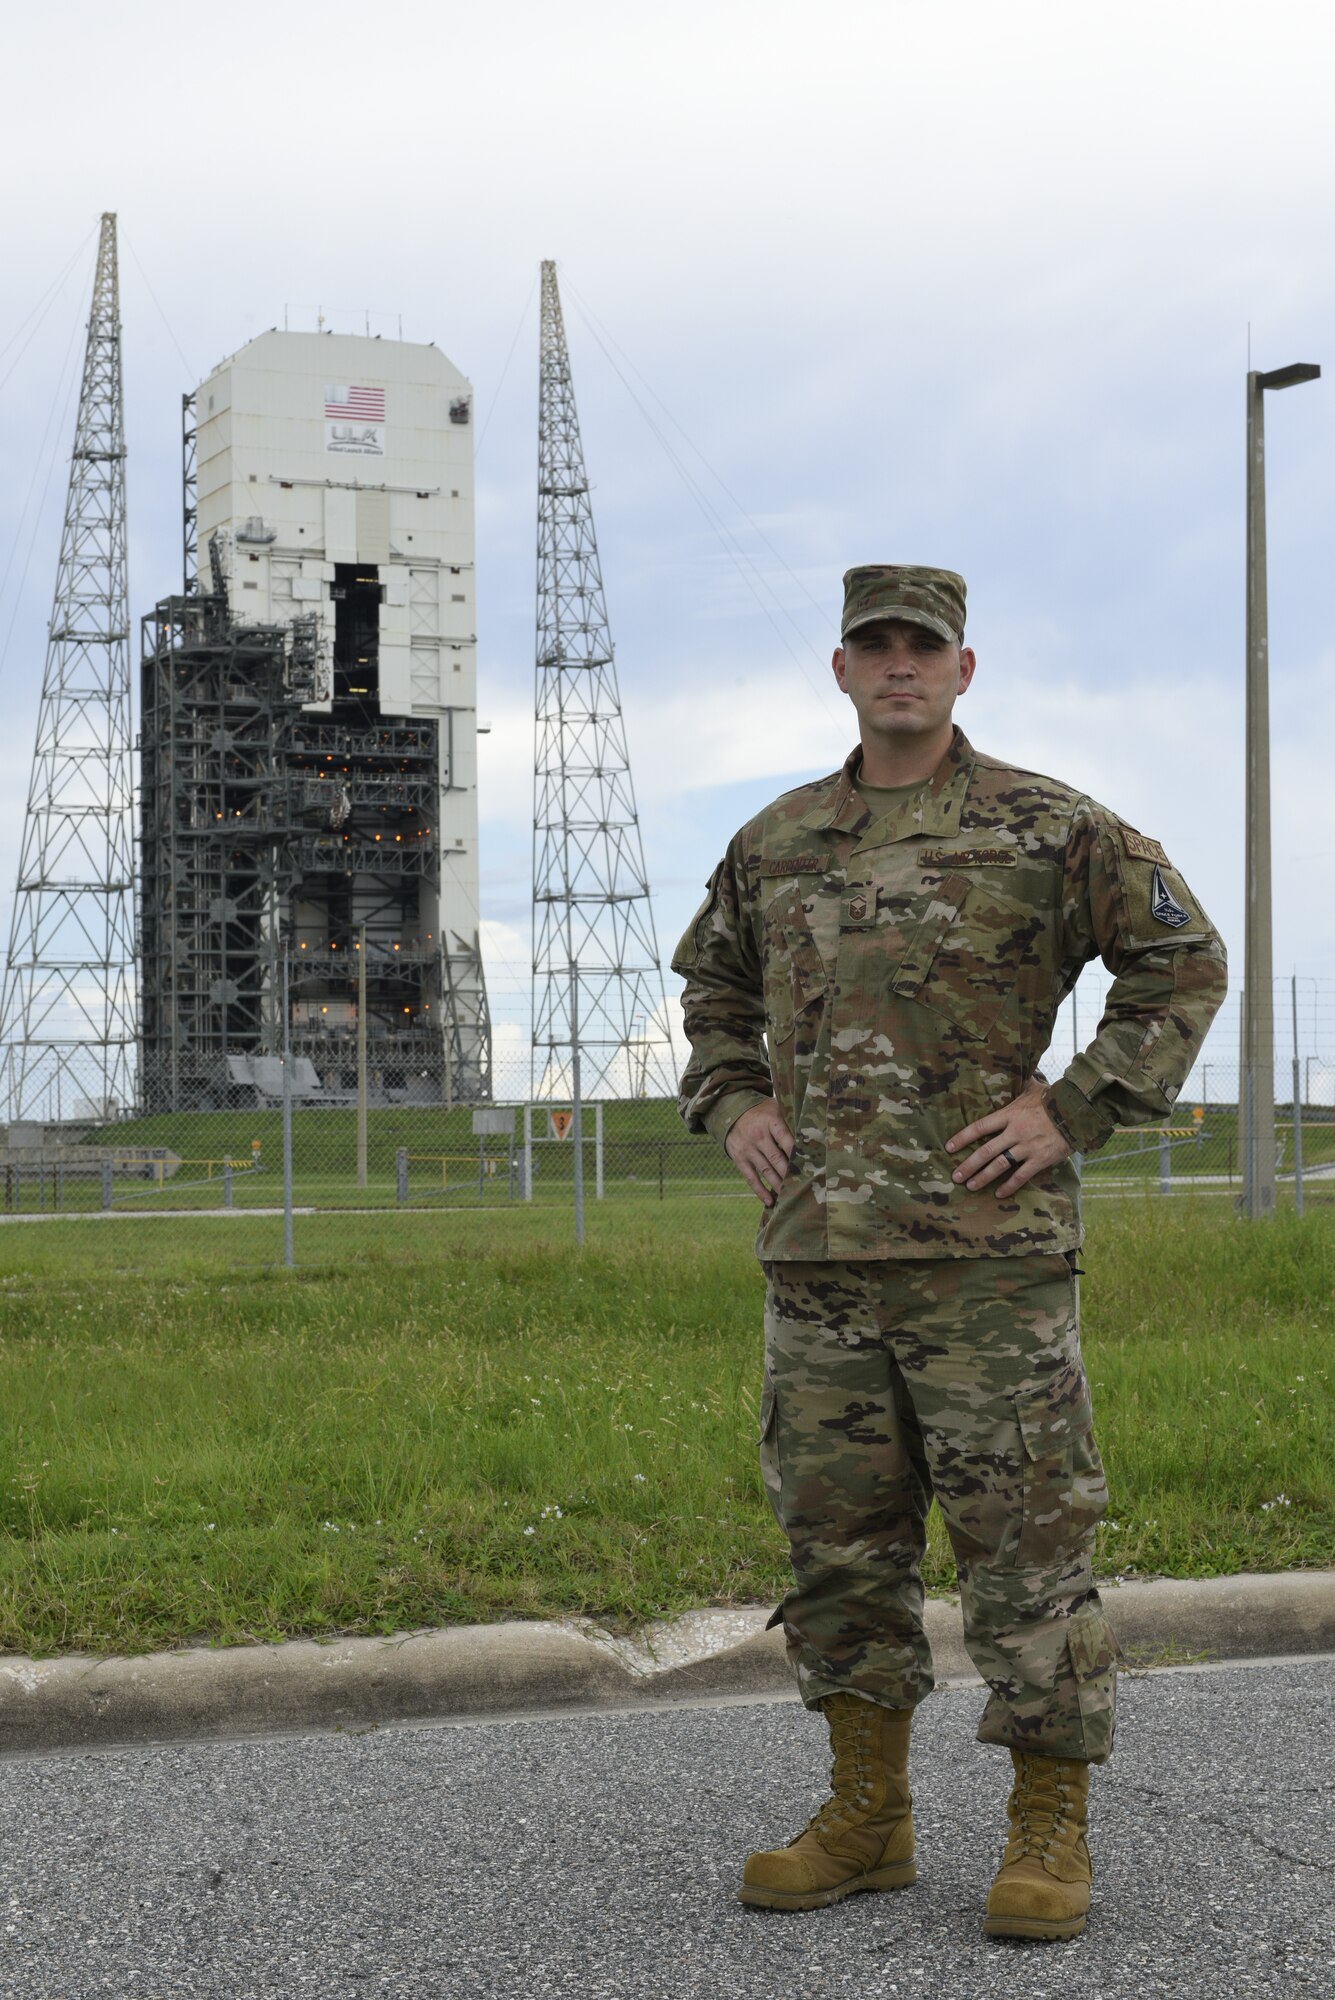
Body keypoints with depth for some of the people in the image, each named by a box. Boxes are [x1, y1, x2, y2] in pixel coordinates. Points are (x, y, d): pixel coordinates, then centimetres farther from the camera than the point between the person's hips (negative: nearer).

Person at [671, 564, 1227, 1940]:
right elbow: (711, 987, 28)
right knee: (838, 1536, 9)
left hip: (989, 1252, -5)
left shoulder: (1045, 827, -1)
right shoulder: (776, 844, 13)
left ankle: (1050, 1833, 9)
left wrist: (1073, 1112, -9)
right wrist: (732, 1109, 11)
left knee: (1024, 1537, -1)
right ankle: (866, 1819, 20)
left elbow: (1184, 962, -1)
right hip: (819, 1256, 5)